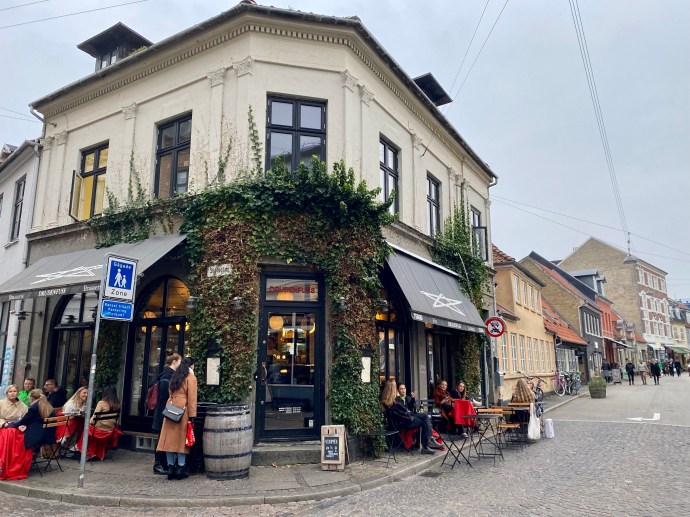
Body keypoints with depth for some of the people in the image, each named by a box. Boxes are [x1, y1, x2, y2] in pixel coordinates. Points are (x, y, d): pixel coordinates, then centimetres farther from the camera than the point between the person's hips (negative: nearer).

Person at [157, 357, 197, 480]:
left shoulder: (174, 377, 18)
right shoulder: (191, 378, -2)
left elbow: (170, 393, 19)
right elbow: (192, 398, -9)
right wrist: (192, 415, -9)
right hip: (183, 410, -6)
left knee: (170, 438, 5)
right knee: (182, 438, 0)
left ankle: (170, 467, 10)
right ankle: (180, 468, 3)